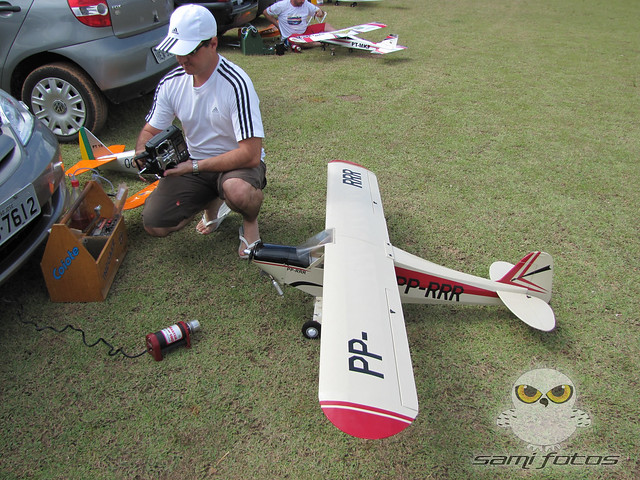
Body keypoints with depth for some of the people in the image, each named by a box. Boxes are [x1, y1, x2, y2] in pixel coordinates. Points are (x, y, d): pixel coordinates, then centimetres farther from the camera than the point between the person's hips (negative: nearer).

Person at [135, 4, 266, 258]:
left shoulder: (235, 83, -23)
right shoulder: (171, 82, -5)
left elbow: (251, 154, -28)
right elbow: (150, 130, 6)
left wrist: (194, 166, -27)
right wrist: (143, 156, -18)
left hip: (237, 162, -5)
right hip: (192, 163, 5)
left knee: (237, 190, -41)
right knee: (154, 225, -10)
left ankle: (250, 222, -2)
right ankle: (212, 203, 18)